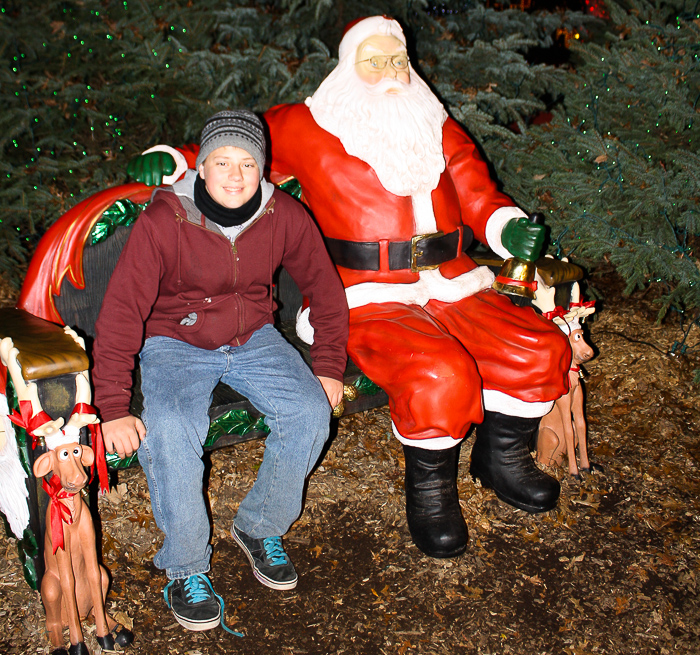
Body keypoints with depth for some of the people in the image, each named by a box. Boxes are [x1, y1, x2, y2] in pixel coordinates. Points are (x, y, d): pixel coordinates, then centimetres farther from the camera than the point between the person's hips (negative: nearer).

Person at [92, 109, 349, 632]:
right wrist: (113, 409, -26)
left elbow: (325, 288, 5)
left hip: (254, 338, 3)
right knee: (169, 434, -31)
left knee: (311, 413, -22)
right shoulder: (163, 222, -19)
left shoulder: (284, 215, -9)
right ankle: (186, 567, -7)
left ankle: (259, 529, 3)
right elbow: (121, 313, -20)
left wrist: (328, 366, -1)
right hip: (174, 342, -2)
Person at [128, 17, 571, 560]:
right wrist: (171, 163, -7)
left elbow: (479, 196, 17)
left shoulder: (439, 129, 17)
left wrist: (510, 230, -3)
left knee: (541, 350, -14)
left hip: (452, 288, 5)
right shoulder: (307, 130, 4)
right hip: (372, 301, -5)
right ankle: (429, 486, -2)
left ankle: (500, 456, 15)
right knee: (439, 375, -33)